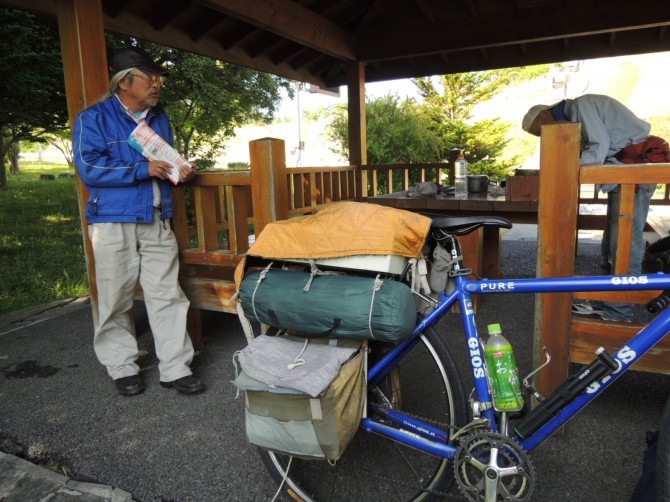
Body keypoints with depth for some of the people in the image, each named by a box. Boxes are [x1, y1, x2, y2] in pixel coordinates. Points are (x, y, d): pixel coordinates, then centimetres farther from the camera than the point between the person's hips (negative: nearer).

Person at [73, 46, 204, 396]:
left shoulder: (159, 119, 15)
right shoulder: (94, 118, -3)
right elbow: (88, 168, -14)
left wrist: (180, 171, 4)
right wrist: (142, 170, -17)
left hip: (156, 220, 4)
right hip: (113, 222, -4)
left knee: (167, 294, 1)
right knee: (116, 299, 5)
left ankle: (175, 368, 9)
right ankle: (121, 367, 22)